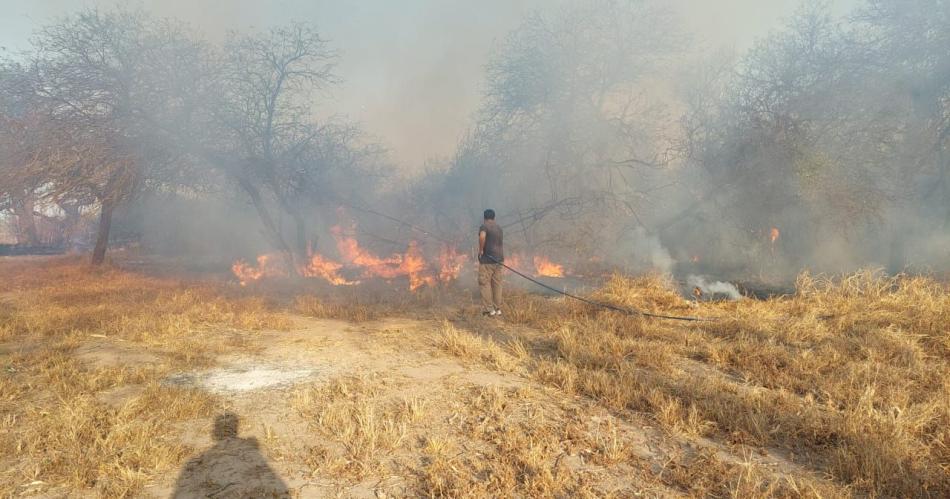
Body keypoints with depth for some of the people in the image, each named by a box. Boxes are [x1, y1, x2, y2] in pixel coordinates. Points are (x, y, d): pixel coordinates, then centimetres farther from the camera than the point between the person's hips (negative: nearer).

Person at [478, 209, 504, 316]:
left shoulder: (484, 226, -6)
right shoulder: (499, 228, 17)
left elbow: (482, 237, -26)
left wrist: (480, 250, -15)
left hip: (487, 259, -7)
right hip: (499, 259, 7)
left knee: (485, 283, -2)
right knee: (497, 284, 10)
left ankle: (489, 309, -5)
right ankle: (498, 309, 12)